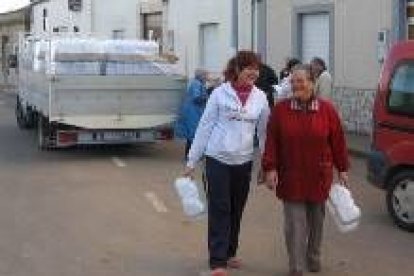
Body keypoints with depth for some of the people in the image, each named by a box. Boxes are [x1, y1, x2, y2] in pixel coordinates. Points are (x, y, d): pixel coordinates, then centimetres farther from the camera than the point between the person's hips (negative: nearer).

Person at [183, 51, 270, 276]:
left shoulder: (260, 97, 1)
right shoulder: (220, 93, -8)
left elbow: (263, 132, 8)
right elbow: (205, 126, -4)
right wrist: (192, 161, -4)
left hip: (244, 162, 4)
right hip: (217, 159, -4)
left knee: (236, 211, 14)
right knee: (219, 210, -1)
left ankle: (229, 253, 30)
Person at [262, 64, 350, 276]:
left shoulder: (327, 109, -4)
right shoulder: (280, 109, -4)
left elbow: (337, 141, 1)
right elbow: (272, 142, -4)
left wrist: (342, 169, 4)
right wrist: (270, 168, -10)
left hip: (318, 177, 1)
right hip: (290, 177, -1)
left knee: (316, 220, 16)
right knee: (295, 223, -3)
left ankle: (313, 257, 37)